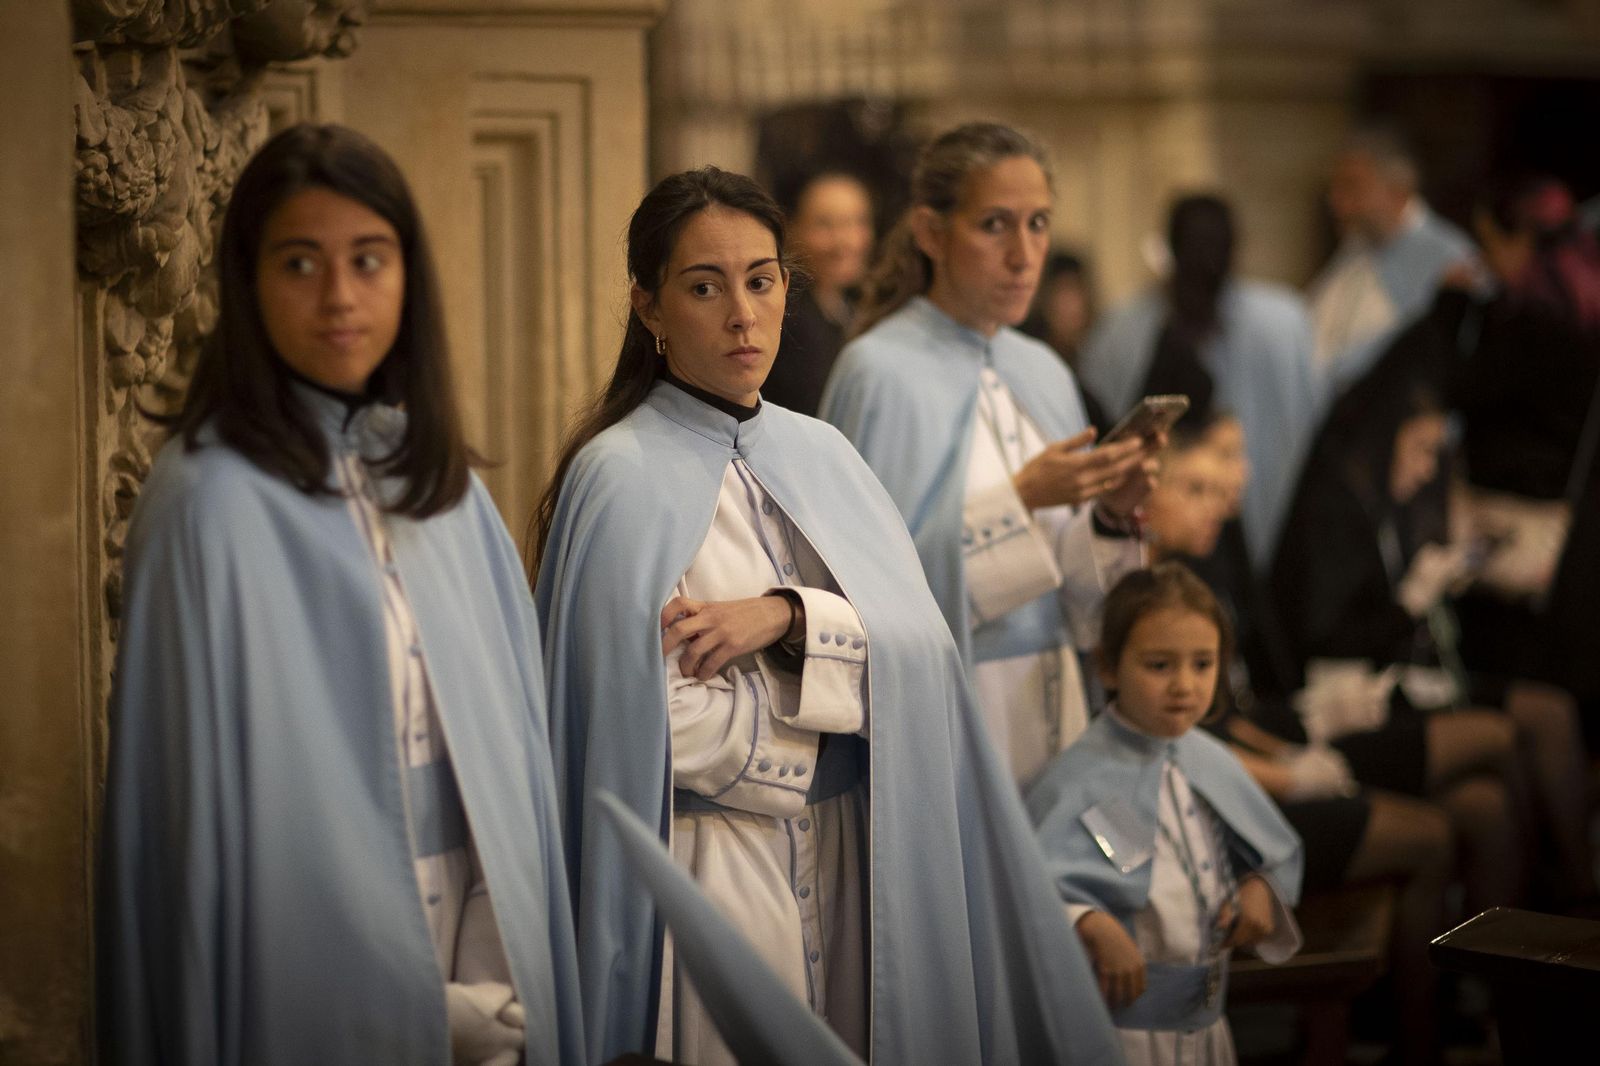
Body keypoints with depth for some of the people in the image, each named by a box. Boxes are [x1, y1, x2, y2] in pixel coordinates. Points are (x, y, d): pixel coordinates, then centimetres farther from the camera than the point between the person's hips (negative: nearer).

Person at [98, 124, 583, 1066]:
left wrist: (506, 973, -1)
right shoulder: (214, 499, -12)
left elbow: (506, 718, 7)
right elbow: (201, 775, -12)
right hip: (325, 957, -6)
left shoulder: (438, 478, 7)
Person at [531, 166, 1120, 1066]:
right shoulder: (623, 477, -10)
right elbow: (658, 721, -16)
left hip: (847, 867, 6)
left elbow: (914, 648, -2)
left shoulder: (820, 454, 9)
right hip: (712, 872, -6)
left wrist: (786, 616, -18)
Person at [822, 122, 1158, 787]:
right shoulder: (880, 371, -10)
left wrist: (1111, 517, -6)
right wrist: (1018, 502, -21)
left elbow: (1071, 595, 13)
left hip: (1046, 704, 6)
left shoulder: (1044, 374, 10)